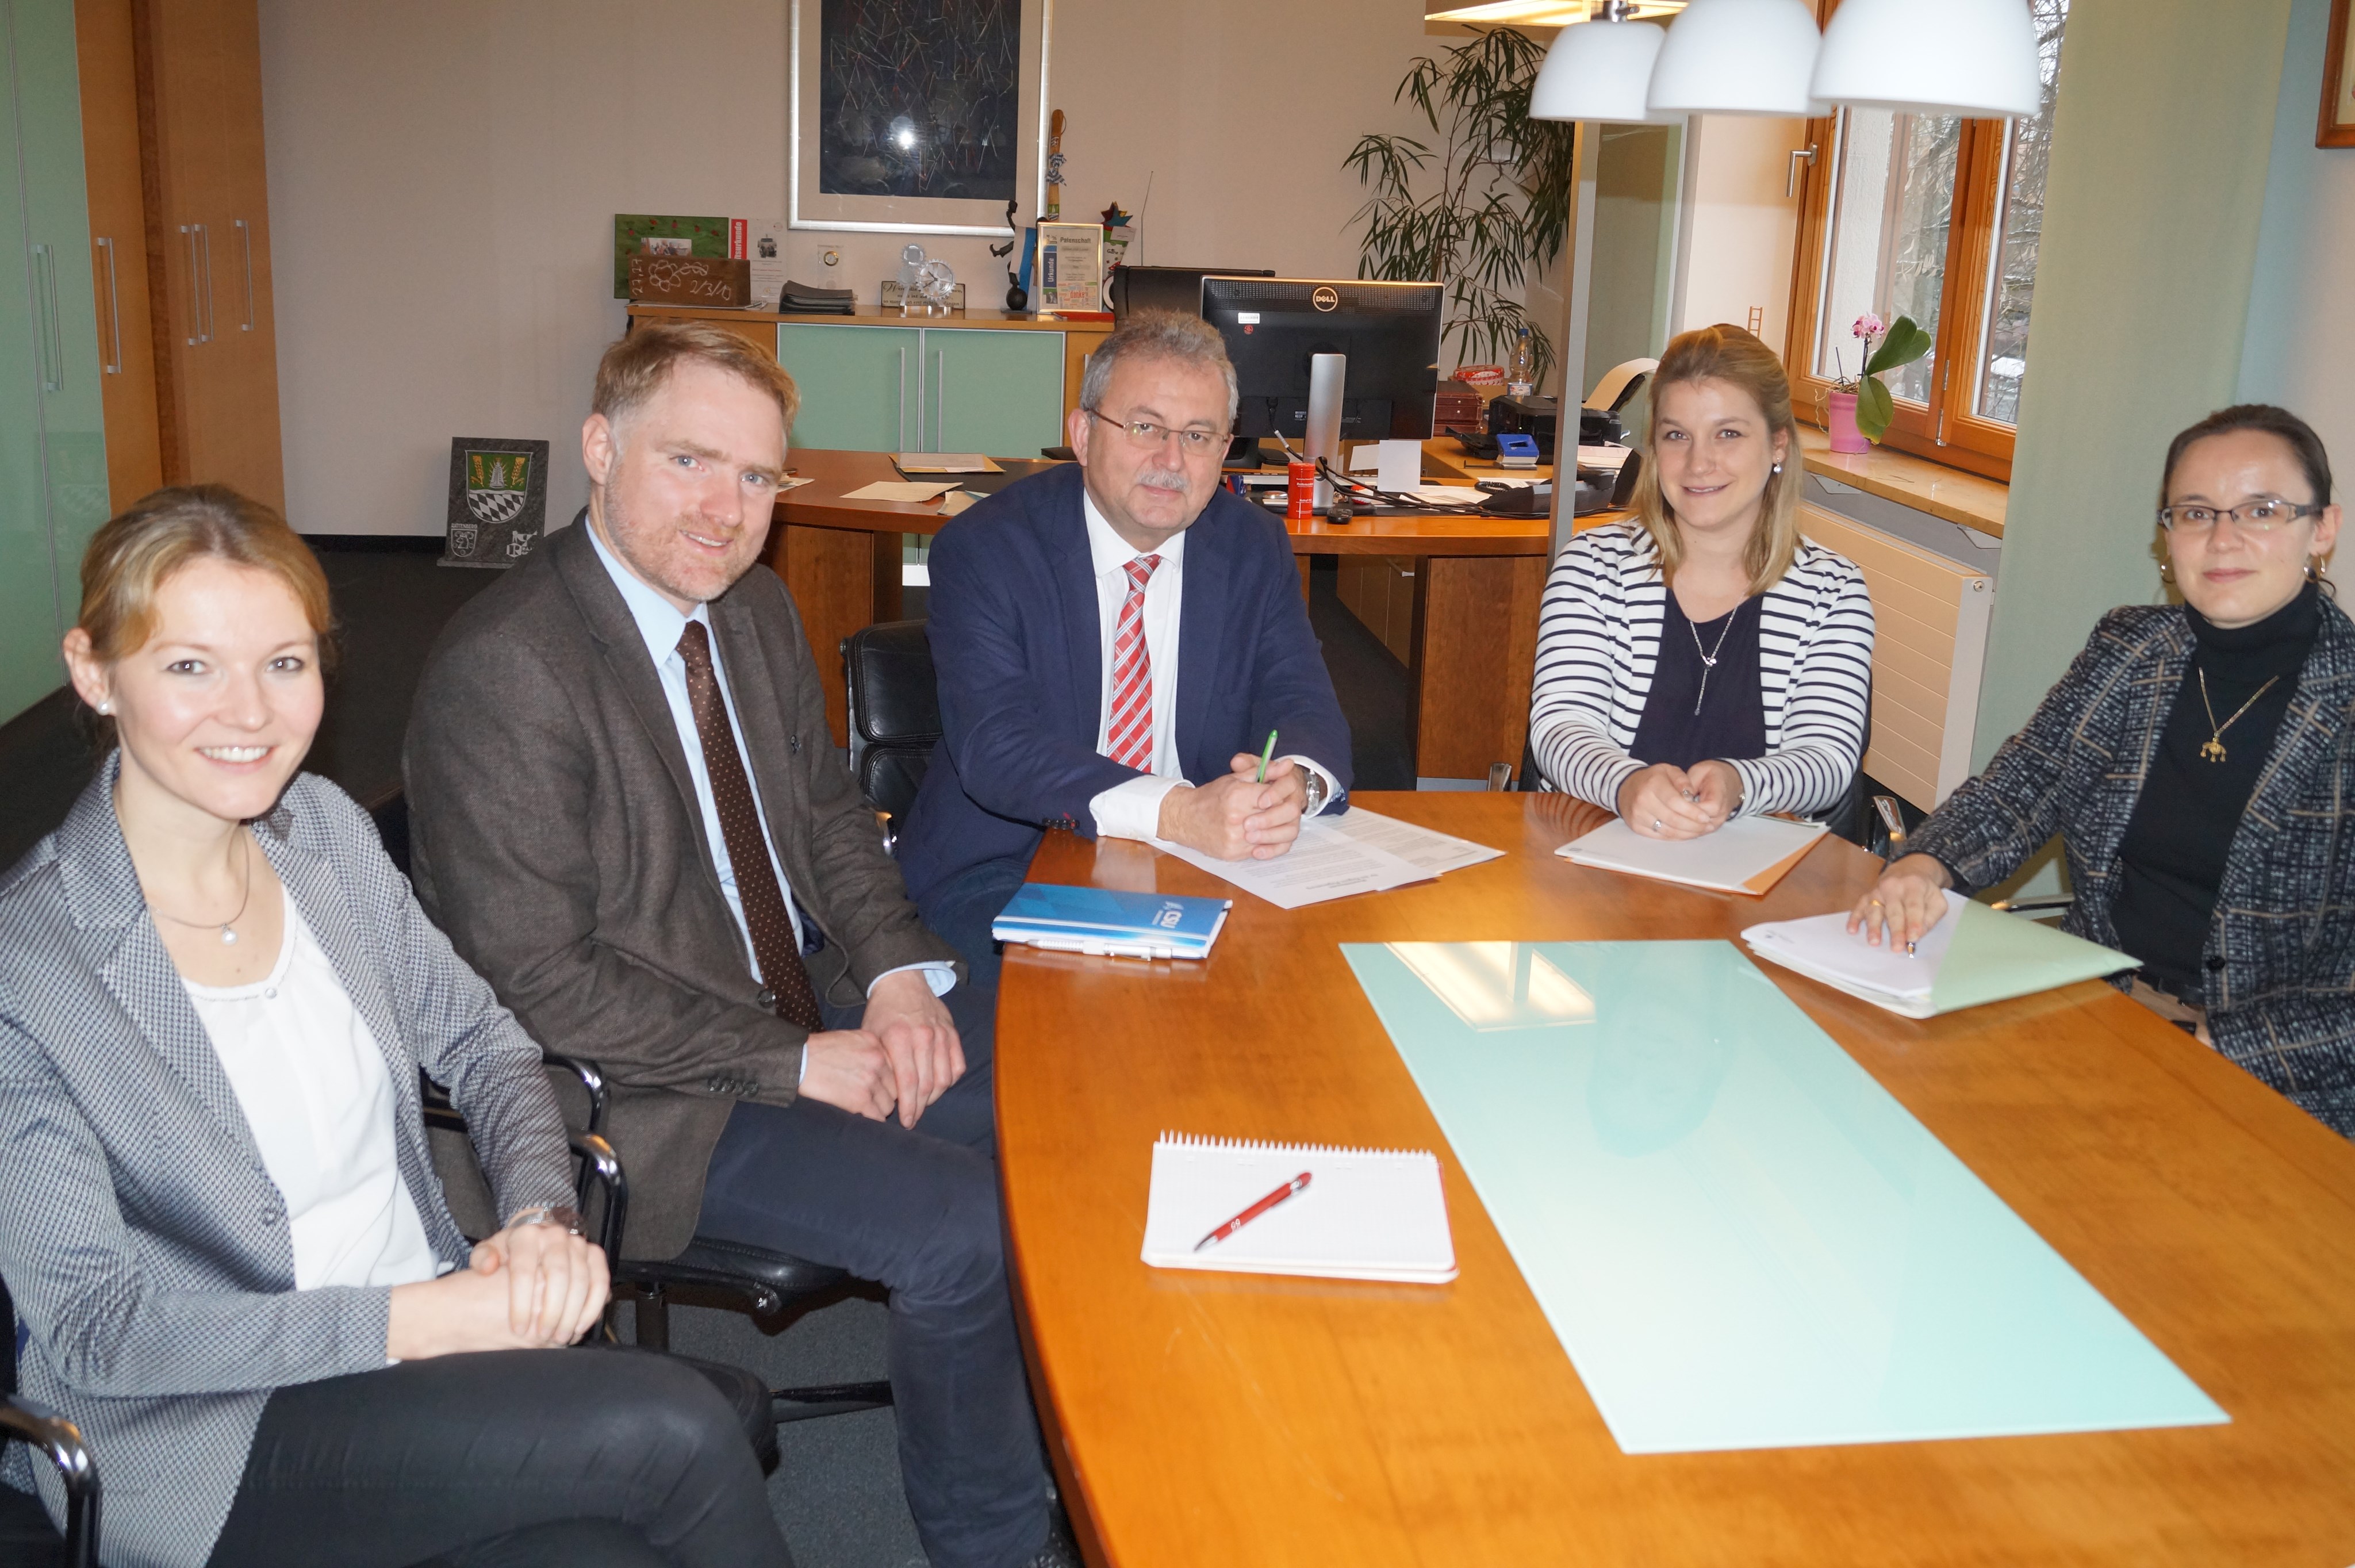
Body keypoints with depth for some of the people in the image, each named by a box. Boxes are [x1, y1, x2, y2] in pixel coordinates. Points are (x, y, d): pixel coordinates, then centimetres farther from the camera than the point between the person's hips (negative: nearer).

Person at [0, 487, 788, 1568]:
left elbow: (482, 1044, 10)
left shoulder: (326, 831, 3)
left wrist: (543, 1214, -10)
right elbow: (96, 1327, -14)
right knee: (672, 1427, -25)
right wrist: (417, 1320, -21)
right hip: (211, 1440, -5)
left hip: (434, 1325, 5)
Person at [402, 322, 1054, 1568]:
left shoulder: (753, 604, 4)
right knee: (961, 1231, -20)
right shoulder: (499, 669, -22)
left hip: (813, 997, 8)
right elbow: (542, 983, -22)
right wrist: (796, 1061, -21)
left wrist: (896, 970, -6)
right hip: (650, 1094, -8)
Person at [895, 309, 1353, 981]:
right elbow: (997, 747, -21)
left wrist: (1295, 781, -29)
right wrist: (1178, 811, -37)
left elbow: (1305, 704, -1)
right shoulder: (983, 548, -10)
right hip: (1003, 873, -4)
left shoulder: (1254, 547, 5)